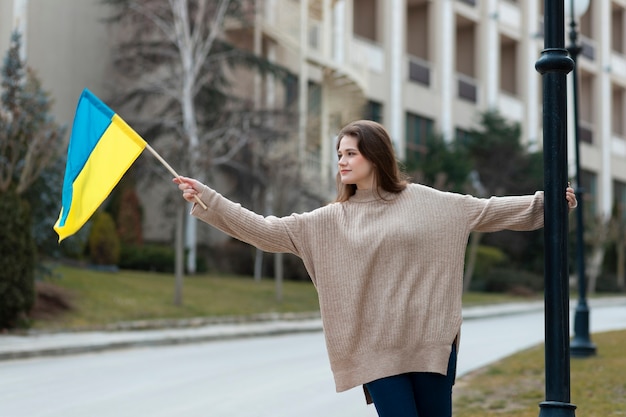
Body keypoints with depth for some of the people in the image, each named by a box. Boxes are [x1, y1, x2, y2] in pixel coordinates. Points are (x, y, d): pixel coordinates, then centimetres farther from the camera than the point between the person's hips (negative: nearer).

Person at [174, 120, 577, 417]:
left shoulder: (426, 202, 4)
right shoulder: (331, 221, 5)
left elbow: (489, 210, 8)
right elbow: (268, 231, 1)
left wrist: (547, 203, 4)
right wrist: (207, 200, -6)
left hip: (432, 342, 0)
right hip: (377, 350, 0)